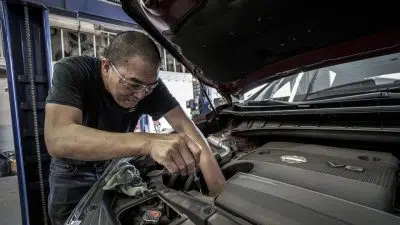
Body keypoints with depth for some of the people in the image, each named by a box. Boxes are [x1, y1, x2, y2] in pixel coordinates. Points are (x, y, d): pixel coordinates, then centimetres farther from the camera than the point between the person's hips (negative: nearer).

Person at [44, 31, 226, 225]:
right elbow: (58, 140, -44)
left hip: (115, 164, 2)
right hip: (73, 171, -1)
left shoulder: (148, 83, -22)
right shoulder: (71, 71, -30)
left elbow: (185, 126, -28)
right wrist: (147, 142, -58)